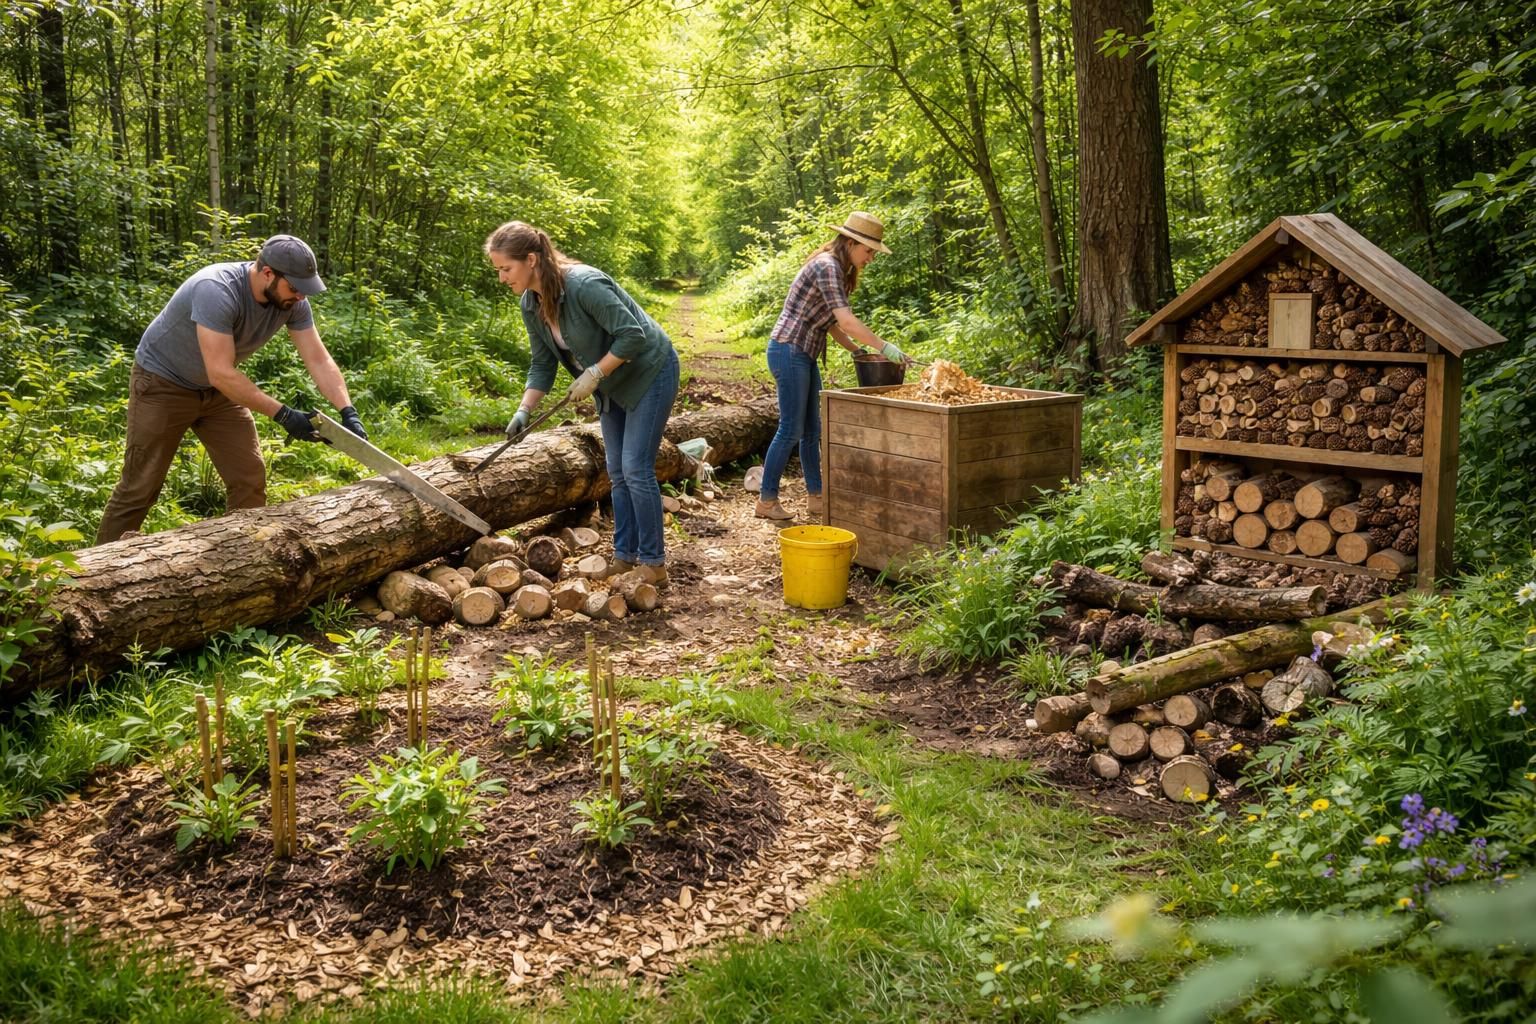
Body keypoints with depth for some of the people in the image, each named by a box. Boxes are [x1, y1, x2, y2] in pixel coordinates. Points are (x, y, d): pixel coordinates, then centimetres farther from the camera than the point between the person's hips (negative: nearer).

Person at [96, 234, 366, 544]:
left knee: (250, 480, -2)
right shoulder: (216, 290, -35)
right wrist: (282, 414, -37)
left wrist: (348, 411, -26)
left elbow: (319, 360, -13)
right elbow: (221, 373, -37)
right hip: (163, 383, -6)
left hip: (219, 390, 6)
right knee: (140, 487, -2)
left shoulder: (292, 301, -16)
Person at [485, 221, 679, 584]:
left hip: (649, 373, -8)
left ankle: (653, 564, -1)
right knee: (618, 472, 10)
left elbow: (632, 334, -30)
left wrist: (594, 373, -28)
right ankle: (625, 556, 20)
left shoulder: (584, 285, -31)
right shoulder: (531, 305, -5)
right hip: (612, 385, 8)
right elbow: (541, 365, 2)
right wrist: (523, 411, -9)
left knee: (636, 469, -10)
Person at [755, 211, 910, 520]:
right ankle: (766, 501, 3)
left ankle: (816, 498, 19)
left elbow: (830, 321, 18)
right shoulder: (828, 267, -17)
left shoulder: (836, 269, 14)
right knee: (791, 430, -5)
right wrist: (884, 347, -23)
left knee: (812, 430, 12)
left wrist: (856, 348, 10)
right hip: (789, 352, -10)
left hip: (803, 356, 10)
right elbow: (846, 321, -25)